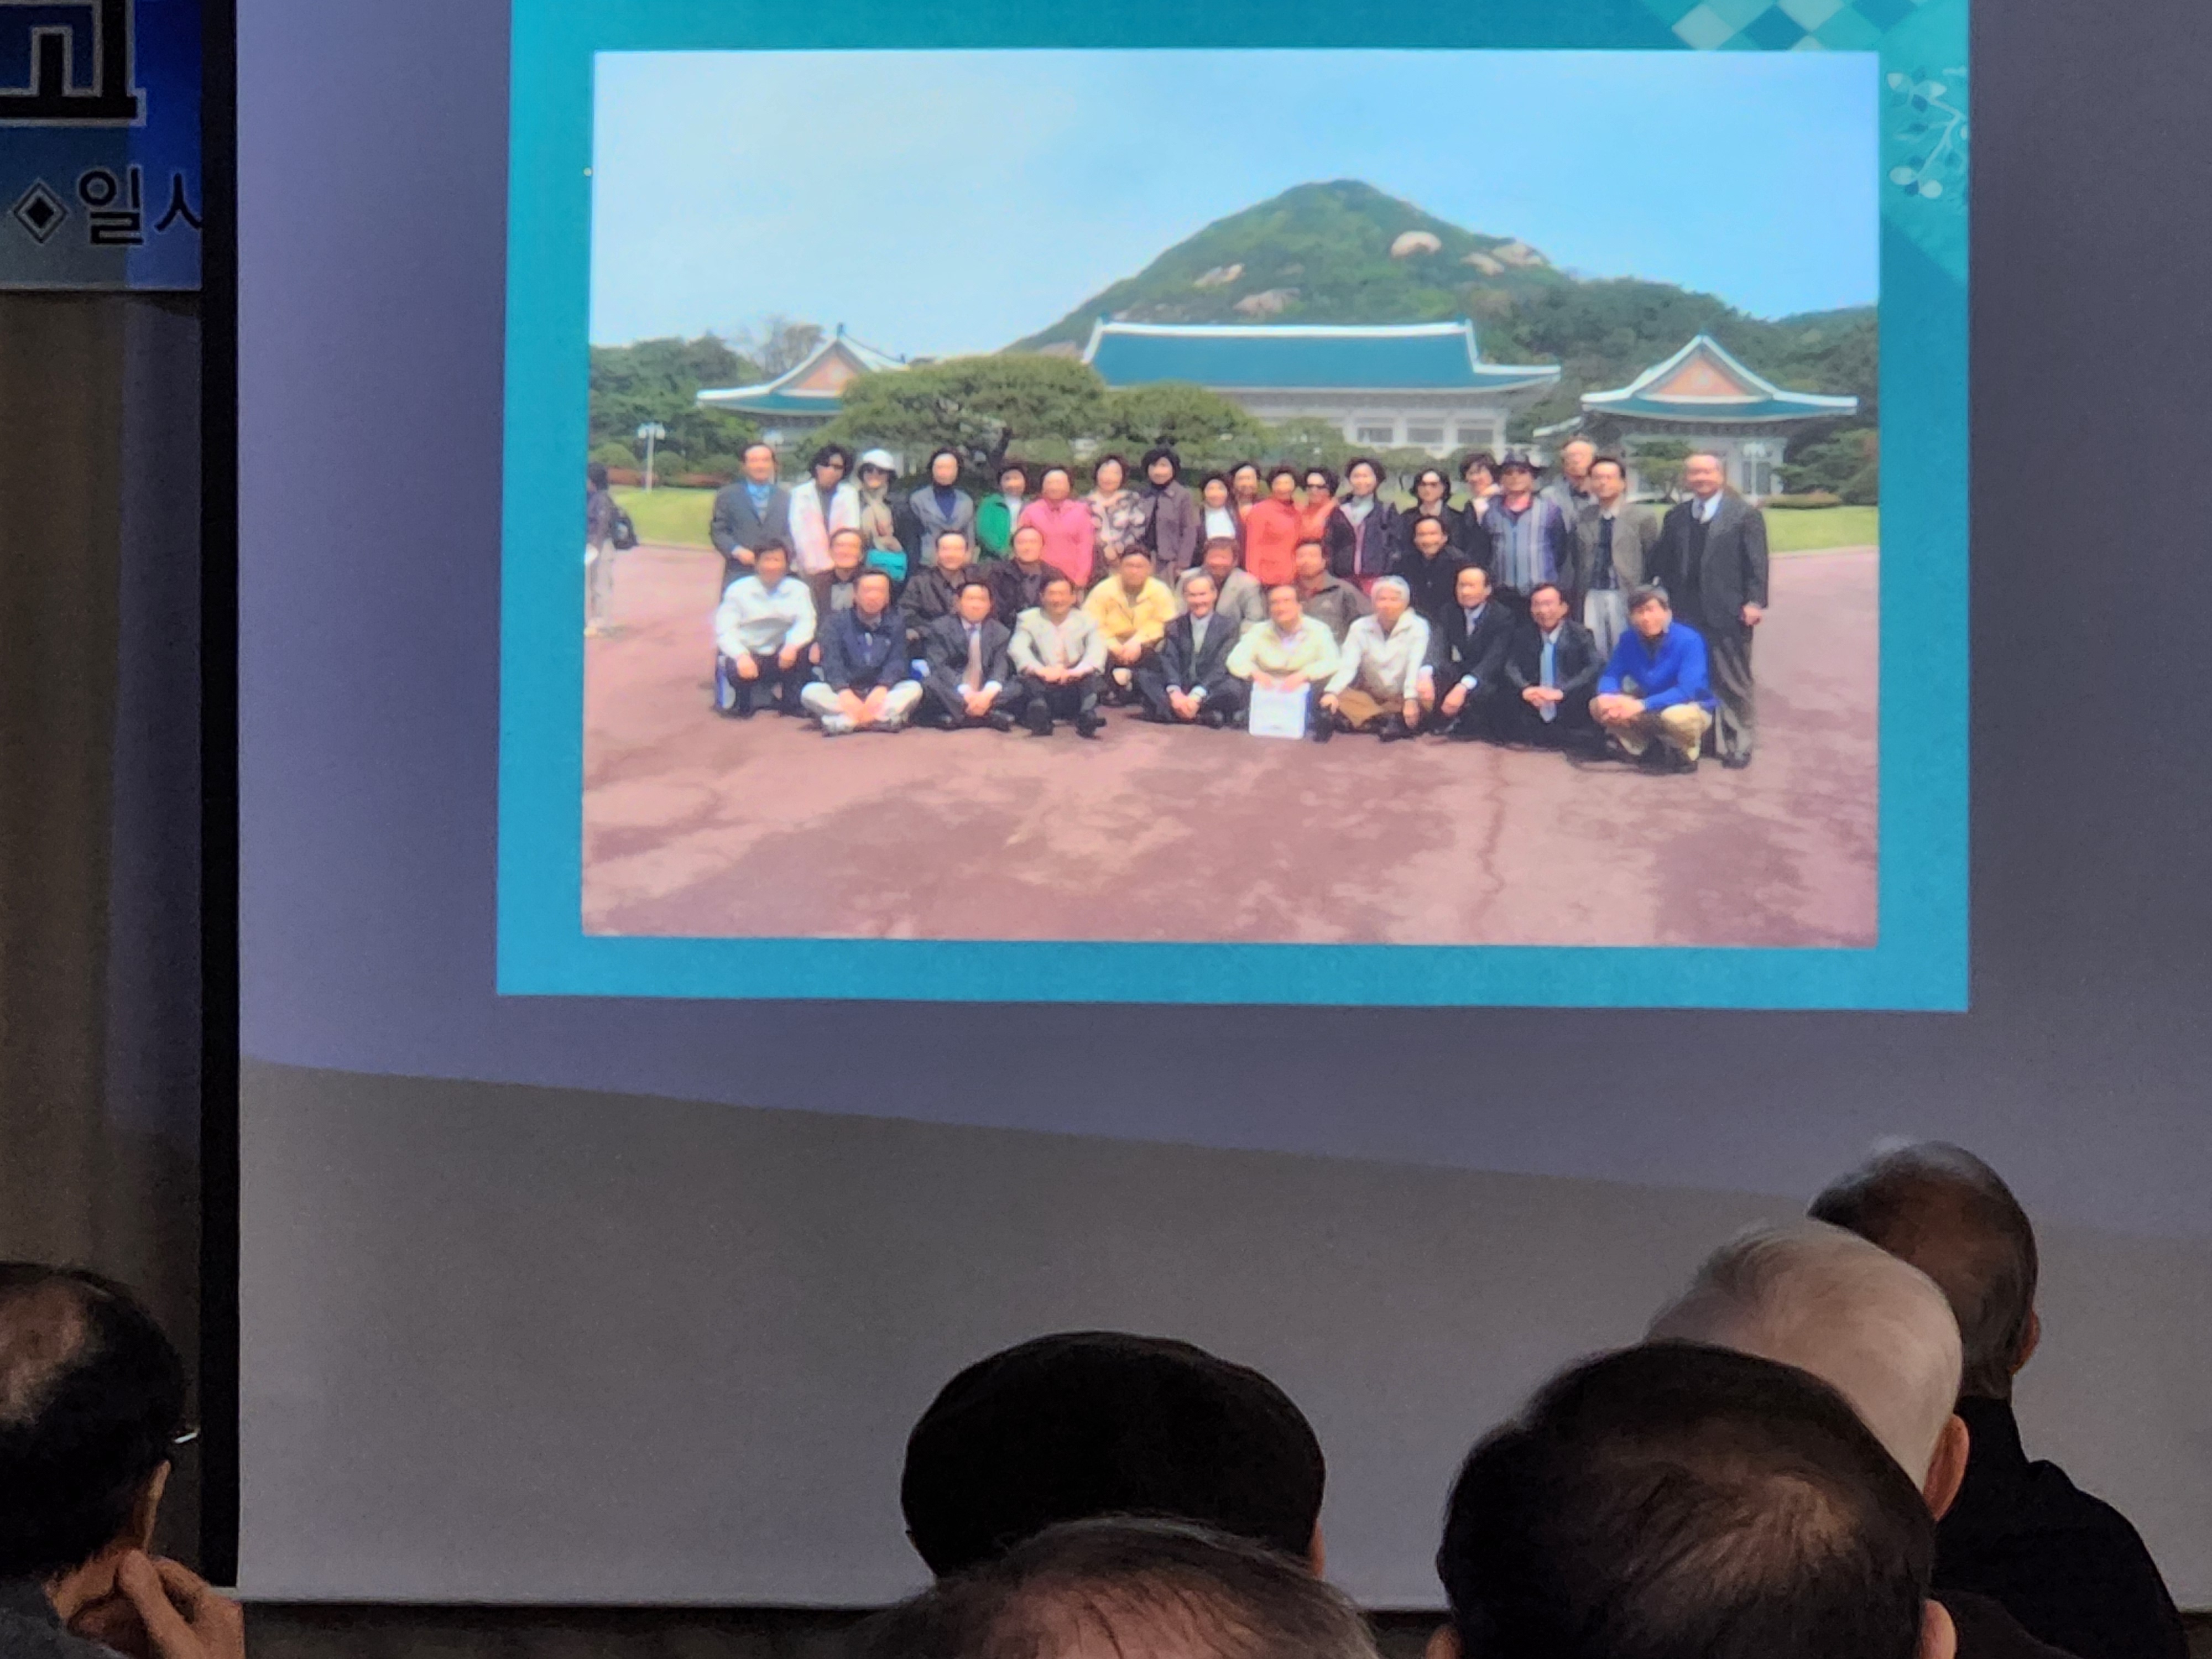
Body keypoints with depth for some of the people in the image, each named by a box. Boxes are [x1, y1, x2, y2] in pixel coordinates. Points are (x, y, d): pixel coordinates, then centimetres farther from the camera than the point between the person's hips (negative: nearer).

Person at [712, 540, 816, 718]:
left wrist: (792, 646, -35)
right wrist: (741, 656, -30)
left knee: (804, 646, -28)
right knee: (737, 671, -36)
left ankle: (791, 703, -9)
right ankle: (743, 702, 2)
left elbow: (805, 623, -14)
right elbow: (725, 630, -11)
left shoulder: (798, 589, 1)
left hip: (781, 658, 2)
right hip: (748, 655, -2)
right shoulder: (739, 590, -3)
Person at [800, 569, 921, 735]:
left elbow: (897, 661, -5)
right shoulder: (838, 623, 4)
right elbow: (832, 662, -8)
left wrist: (881, 689, -26)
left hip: (880, 692, 1)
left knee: (914, 688, -26)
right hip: (847, 691, -1)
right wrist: (845, 693, -28)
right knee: (810, 692, -27)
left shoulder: (895, 625, 8)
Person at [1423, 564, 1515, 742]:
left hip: (1488, 679, -4)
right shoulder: (1450, 614, 4)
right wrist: (1426, 678, -35)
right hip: (1457, 674, 4)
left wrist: (1463, 687, -41)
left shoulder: (1504, 618, -12)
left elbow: (1493, 660, -24)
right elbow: (1438, 649, -11)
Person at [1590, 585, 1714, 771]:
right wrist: (1608, 697, -31)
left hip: (1692, 708, -5)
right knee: (1597, 706, -12)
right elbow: (1611, 676, -5)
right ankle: (1639, 746, 11)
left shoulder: (1689, 640, -24)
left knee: (1677, 716, -41)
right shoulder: (1629, 640, -7)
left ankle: (1686, 753, -7)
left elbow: (1688, 691, -32)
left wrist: (1642, 706, -41)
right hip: (1650, 712, 5)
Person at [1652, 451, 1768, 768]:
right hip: (1687, 614, 4)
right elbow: (1662, 564, 14)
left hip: (1728, 614, -4)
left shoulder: (1745, 515, -1)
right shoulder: (1676, 518, 12)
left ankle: (1740, 742, 12)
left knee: (1733, 682, 3)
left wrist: (1755, 602, -14)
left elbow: (1756, 563, -6)